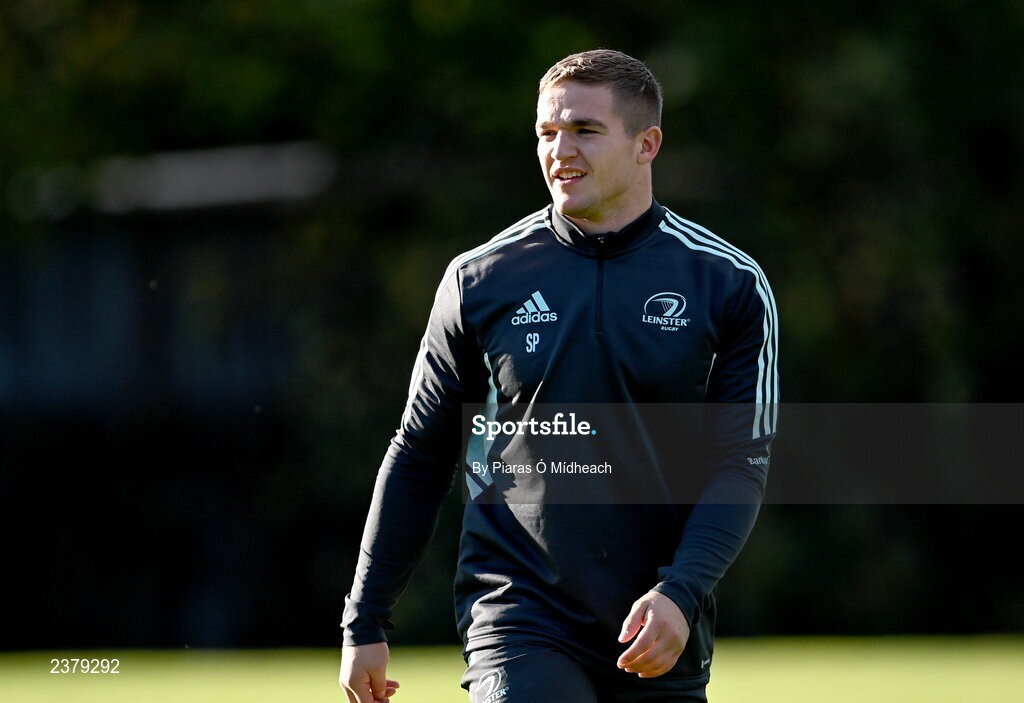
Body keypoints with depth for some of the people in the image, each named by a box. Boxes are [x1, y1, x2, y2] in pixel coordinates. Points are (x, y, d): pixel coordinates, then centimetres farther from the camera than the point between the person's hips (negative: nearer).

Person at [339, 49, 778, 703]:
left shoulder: (730, 284, 0)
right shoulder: (479, 279, 2)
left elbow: (741, 468, -3)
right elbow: (419, 459, 9)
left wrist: (680, 595, -19)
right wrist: (365, 624, 7)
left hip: (662, 636, 1)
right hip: (518, 618, -1)